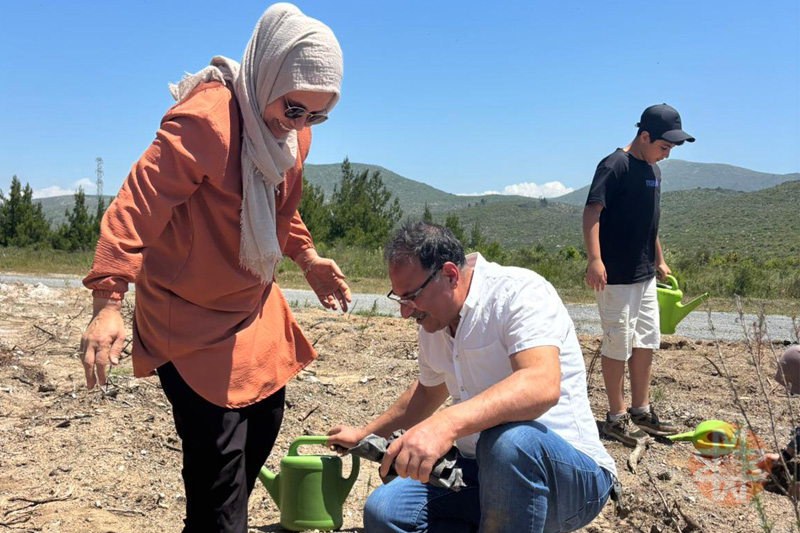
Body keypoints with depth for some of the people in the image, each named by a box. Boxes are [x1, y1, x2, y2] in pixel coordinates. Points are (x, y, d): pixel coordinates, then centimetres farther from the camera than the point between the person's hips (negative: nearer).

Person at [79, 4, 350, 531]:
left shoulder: (294, 129, 1)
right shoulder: (206, 120, -25)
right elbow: (137, 206, -29)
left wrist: (308, 257, 10)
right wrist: (109, 302, -35)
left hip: (254, 307, 8)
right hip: (191, 316, -8)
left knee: (265, 418, 16)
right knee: (218, 455, -9)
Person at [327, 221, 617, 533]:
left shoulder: (520, 291, -17)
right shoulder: (434, 324, 8)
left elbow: (542, 385, -35)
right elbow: (429, 391, 27)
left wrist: (446, 424, -47)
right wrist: (365, 435, 31)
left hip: (572, 474, -6)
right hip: (483, 471, 7)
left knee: (508, 440, -39)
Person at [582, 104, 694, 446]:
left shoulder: (653, 171, 14)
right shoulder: (615, 166, -14)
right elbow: (592, 211, -23)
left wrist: (659, 261, 24)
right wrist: (595, 259, -34)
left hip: (644, 274, 9)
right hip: (614, 275, -9)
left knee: (647, 341, 14)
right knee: (618, 343, -1)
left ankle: (641, 411, 28)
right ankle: (617, 417, 13)